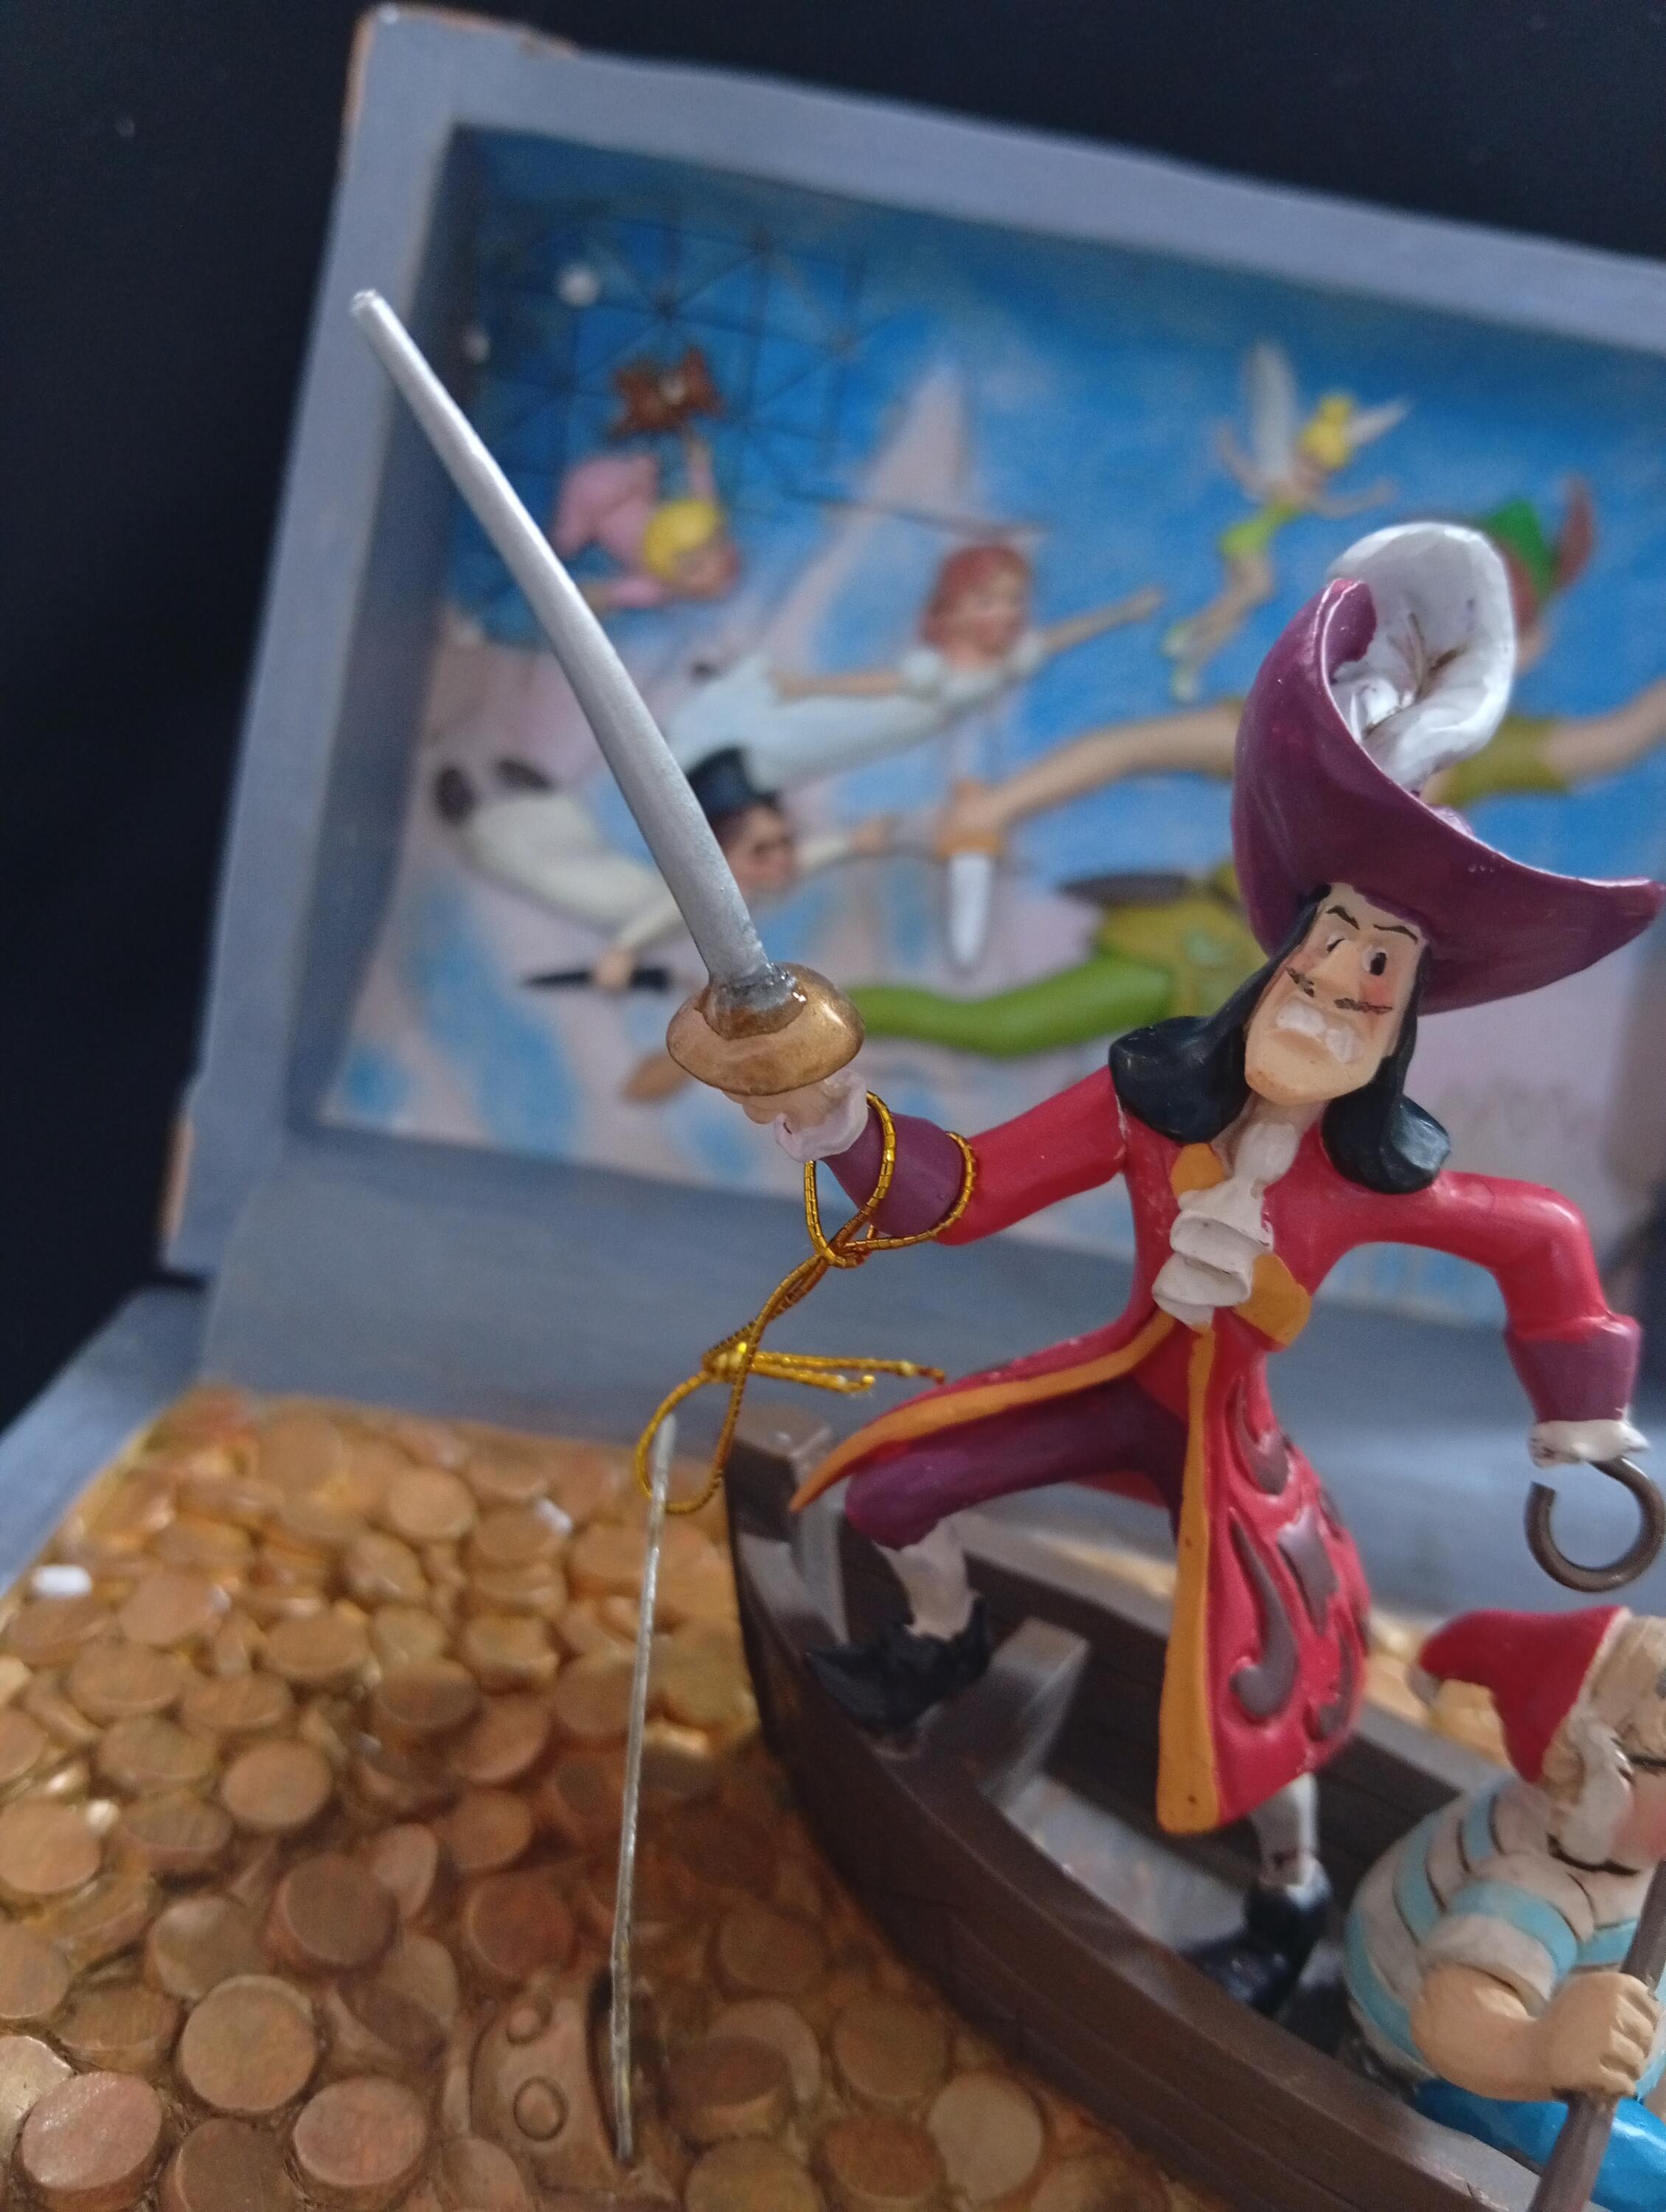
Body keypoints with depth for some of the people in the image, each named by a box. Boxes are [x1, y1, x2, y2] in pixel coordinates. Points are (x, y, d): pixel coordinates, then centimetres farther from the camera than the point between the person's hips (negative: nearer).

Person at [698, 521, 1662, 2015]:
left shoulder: (1382, 1181, -22)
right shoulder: (1149, 1096, -21)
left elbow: (1546, 1244, -3)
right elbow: (973, 1190, -18)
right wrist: (843, 1127, -34)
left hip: (1229, 1431, -2)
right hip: (1124, 1378, 2)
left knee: (1259, 1696, -1)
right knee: (891, 1484, 4)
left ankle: (1295, 1897, 34)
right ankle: (946, 1642, 39)